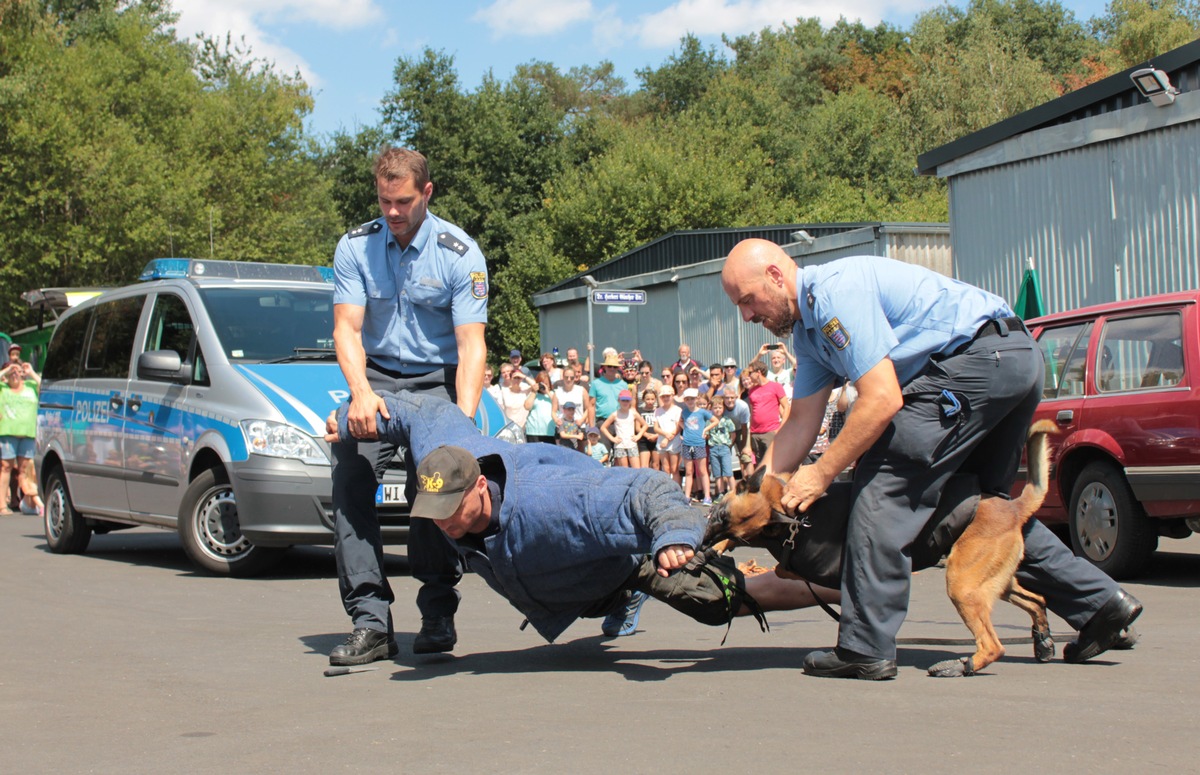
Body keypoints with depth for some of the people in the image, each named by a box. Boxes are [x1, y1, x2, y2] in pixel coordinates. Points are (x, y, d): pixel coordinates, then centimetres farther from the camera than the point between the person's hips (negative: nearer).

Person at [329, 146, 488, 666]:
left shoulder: (460, 253, -11)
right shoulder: (355, 247, -3)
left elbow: (471, 345, -15)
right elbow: (346, 329, -9)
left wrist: (463, 419, -29)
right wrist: (361, 393, -29)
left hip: (437, 379, -2)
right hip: (375, 377, 2)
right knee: (350, 482, -16)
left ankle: (438, 617, -2)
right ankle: (371, 622, -17)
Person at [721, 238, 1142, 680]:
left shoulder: (834, 291, -15)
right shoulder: (807, 326, 17)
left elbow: (883, 400, -20)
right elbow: (801, 423, 17)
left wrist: (820, 474, -14)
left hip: (979, 358, -11)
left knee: (886, 480, -12)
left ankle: (864, 648, -12)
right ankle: (1100, 605, 24)